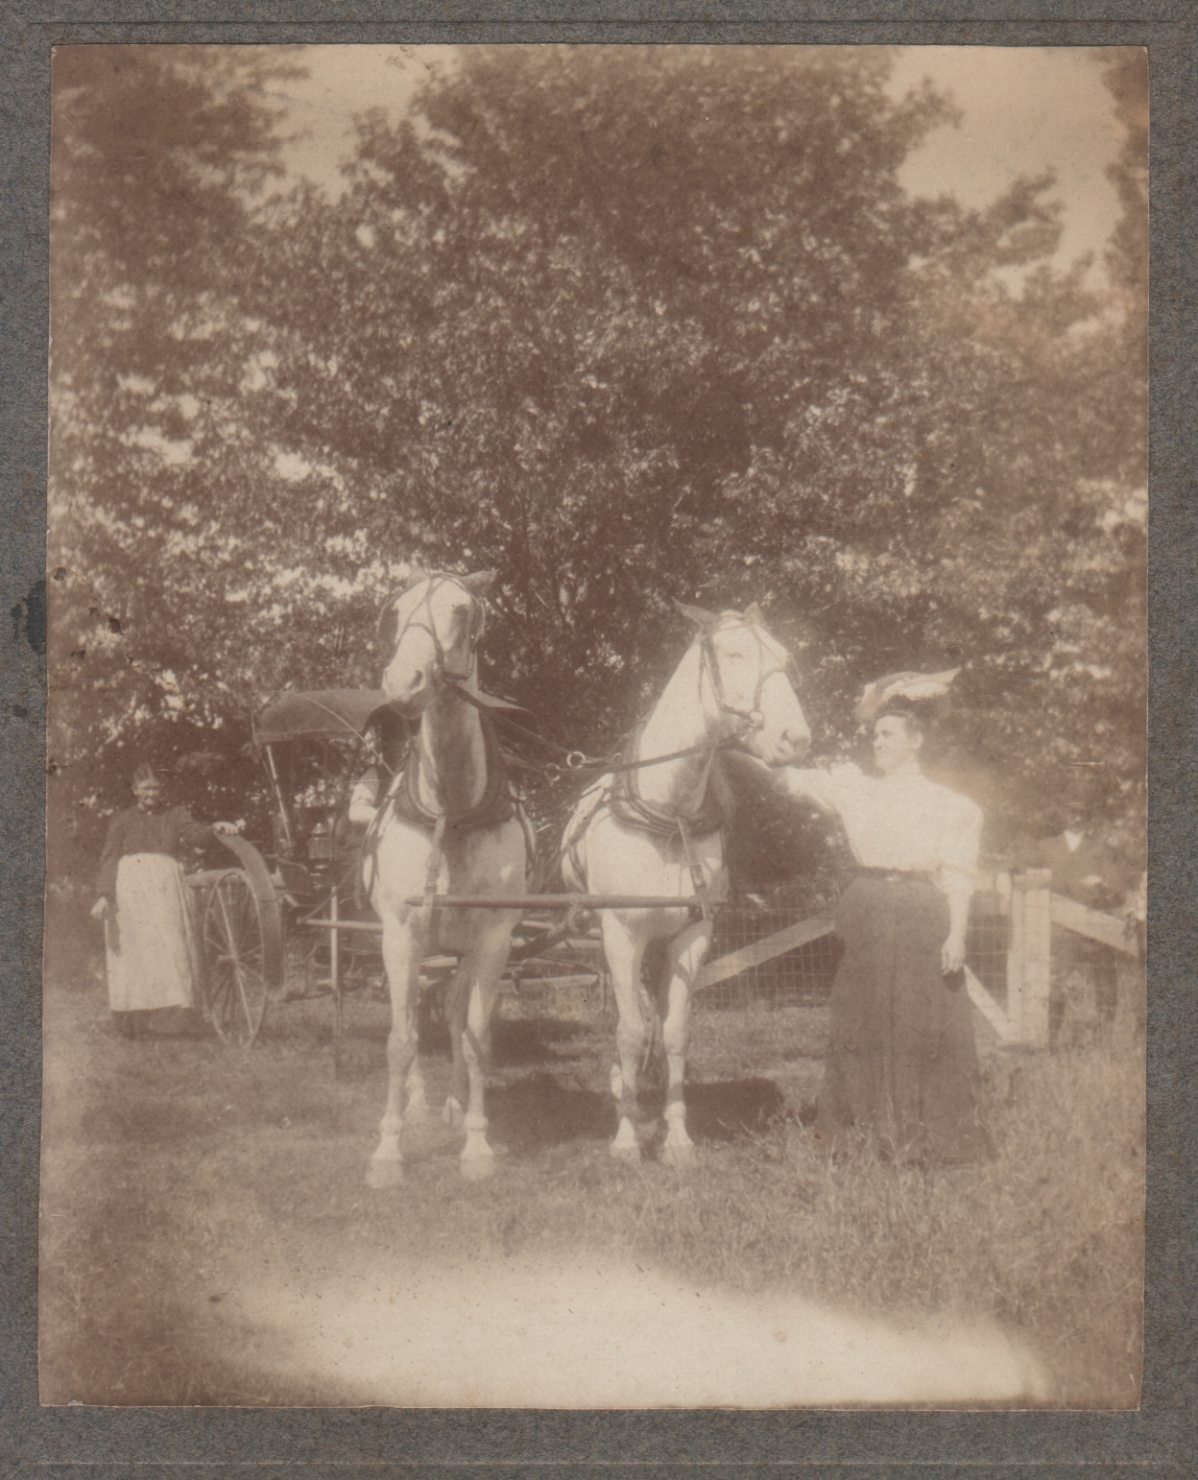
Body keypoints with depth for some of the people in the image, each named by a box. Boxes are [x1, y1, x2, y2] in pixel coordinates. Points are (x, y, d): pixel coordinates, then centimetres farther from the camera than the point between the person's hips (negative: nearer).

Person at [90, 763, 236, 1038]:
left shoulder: (175, 815, 19)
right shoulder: (122, 821, 17)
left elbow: (193, 832, -1)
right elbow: (108, 860, 8)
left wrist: (214, 828, -24)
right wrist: (103, 896, -7)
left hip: (165, 887, 1)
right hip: (129, 885, -1)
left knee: (169, 942, -13)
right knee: (130, 950, -5)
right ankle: (126, 1021, 0)